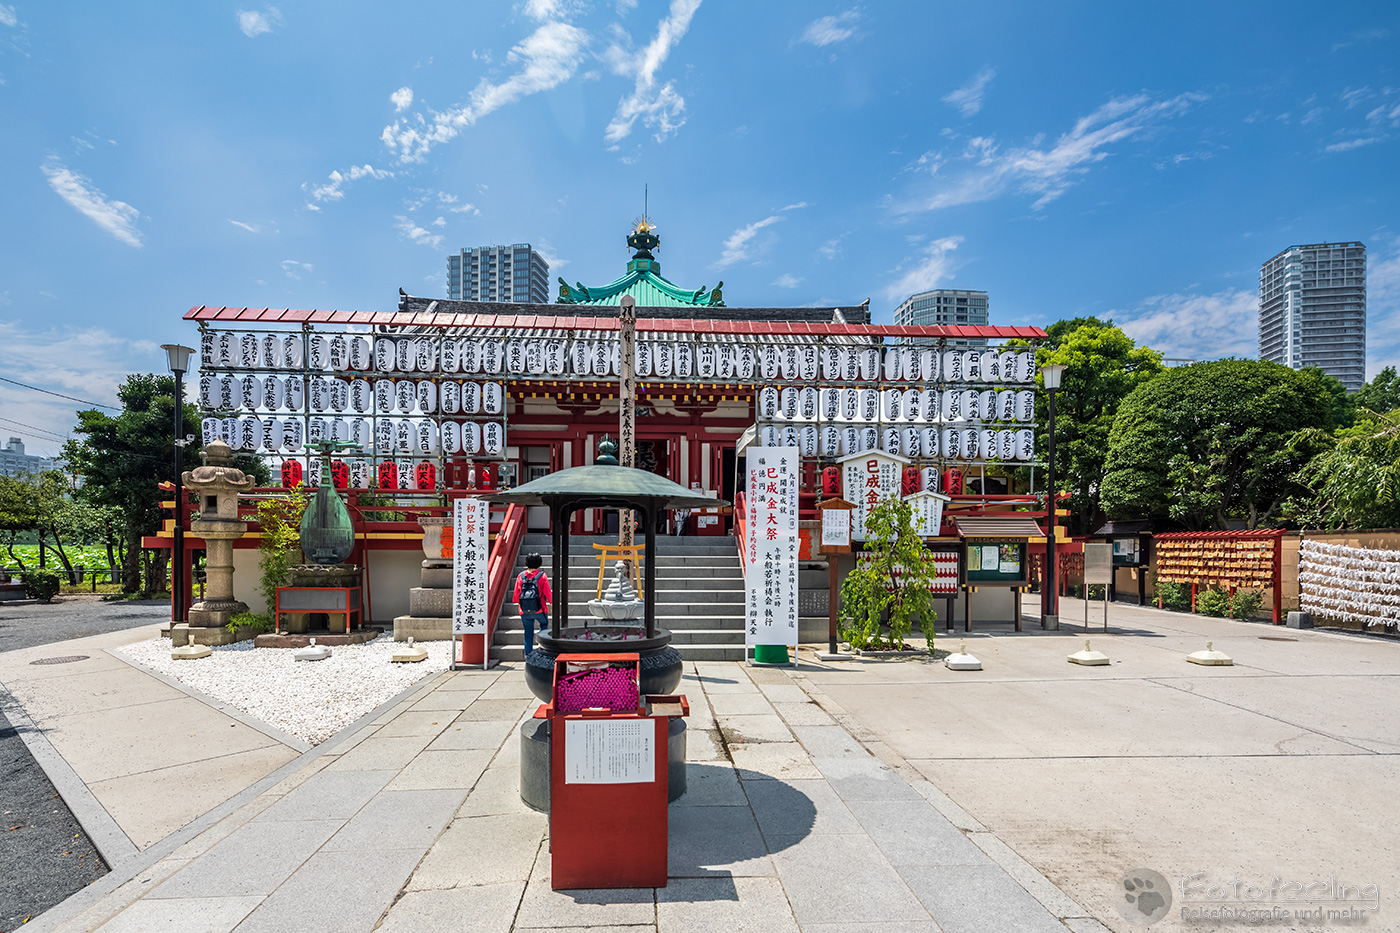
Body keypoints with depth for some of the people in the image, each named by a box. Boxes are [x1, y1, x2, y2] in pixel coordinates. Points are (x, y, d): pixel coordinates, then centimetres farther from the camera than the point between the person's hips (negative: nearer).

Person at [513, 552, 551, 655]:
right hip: (539, 610, -2)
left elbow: (516, 592, 6)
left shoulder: (521, 576, 0)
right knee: (544, 626, 24)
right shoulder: (542, 575, -8)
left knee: (528, 633, 13)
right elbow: (547, 592, -6)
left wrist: (519, 605, 21)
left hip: (525, 611, 2)